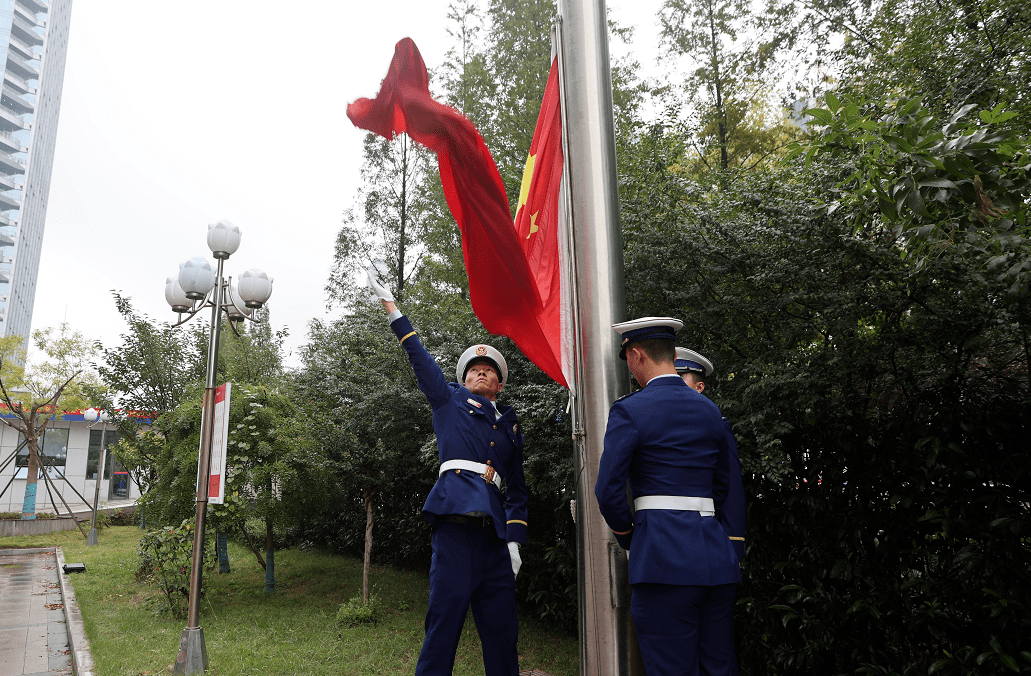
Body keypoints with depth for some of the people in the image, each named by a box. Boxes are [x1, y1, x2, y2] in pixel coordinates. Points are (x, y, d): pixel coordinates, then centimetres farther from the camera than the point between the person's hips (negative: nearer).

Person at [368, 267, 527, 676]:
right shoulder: (450, 400, 15)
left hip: (494, 530, 4)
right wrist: (391, 307, 8)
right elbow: (419, 358, 11)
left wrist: (515, 539, 8)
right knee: (445, 615, -8)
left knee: (501, 625, 5)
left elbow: (517, 488, 19)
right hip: (455, 518, -3)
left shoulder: (510, 425, 21)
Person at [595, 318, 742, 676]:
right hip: (717, 556, 7)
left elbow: (608, 490, -10)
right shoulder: (710, 410, 13)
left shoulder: (629, 410, -7)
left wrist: (628, 538, 6)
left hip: (664, 560, -6)